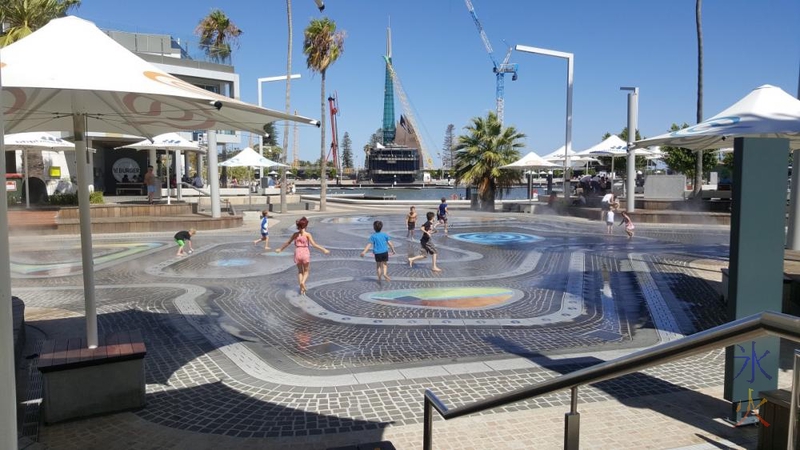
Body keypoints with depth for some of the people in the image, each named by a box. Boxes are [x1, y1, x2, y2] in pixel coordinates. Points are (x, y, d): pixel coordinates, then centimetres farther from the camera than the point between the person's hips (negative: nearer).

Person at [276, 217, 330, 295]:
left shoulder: (295, 234, 3)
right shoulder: (307, 234, -8)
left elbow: (288, 243, 11)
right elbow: (313, 244, -16)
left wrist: (280, 249, 26)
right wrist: (323, 249, -12)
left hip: (297, 253, 3)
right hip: (305, 253, -3)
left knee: (300, 271, 16)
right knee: (306, 271, 14)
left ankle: (302, 289, 10)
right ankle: (303, 282, -14)